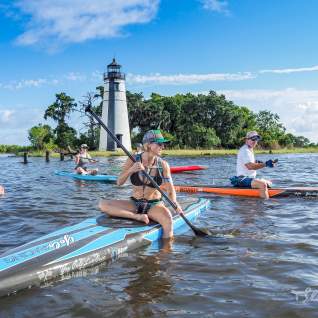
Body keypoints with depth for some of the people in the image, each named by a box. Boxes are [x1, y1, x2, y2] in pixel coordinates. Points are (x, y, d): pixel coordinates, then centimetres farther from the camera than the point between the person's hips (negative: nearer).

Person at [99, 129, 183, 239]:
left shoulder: (163, 165, -5)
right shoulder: (133, 160, -5)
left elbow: (170, 189, -8)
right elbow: (119, 182, -7)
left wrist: (174, 202, -29)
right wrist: (131, 170, -25)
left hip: (155, 205, -2)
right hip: (134, 204, 2)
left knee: (168, 221, -36)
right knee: (103, 204, -20)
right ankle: (137, 216, -24)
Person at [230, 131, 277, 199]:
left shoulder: (250, 150, 19)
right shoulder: (245, 150, -15)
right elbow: (249, 166, -29)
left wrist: (256, 163, 9)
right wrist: (265, 164, -32)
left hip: (249, 178, 11)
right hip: (243, 179, -11)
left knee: (269, 183, 21)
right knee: (263, 184, -32)